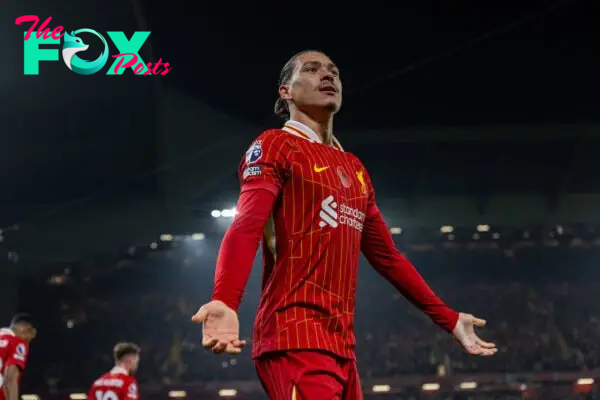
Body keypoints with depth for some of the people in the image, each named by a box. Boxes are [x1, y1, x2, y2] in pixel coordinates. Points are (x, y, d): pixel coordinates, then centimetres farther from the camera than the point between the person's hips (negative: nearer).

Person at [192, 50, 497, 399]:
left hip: (341, 341, 8)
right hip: (296, 337, -8)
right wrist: (225, 302, -34)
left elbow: (387, 256, 28)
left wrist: (449, 319, 26)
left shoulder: (355, 169, 22)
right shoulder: (275, 146, -1)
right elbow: (245, 229, -16)